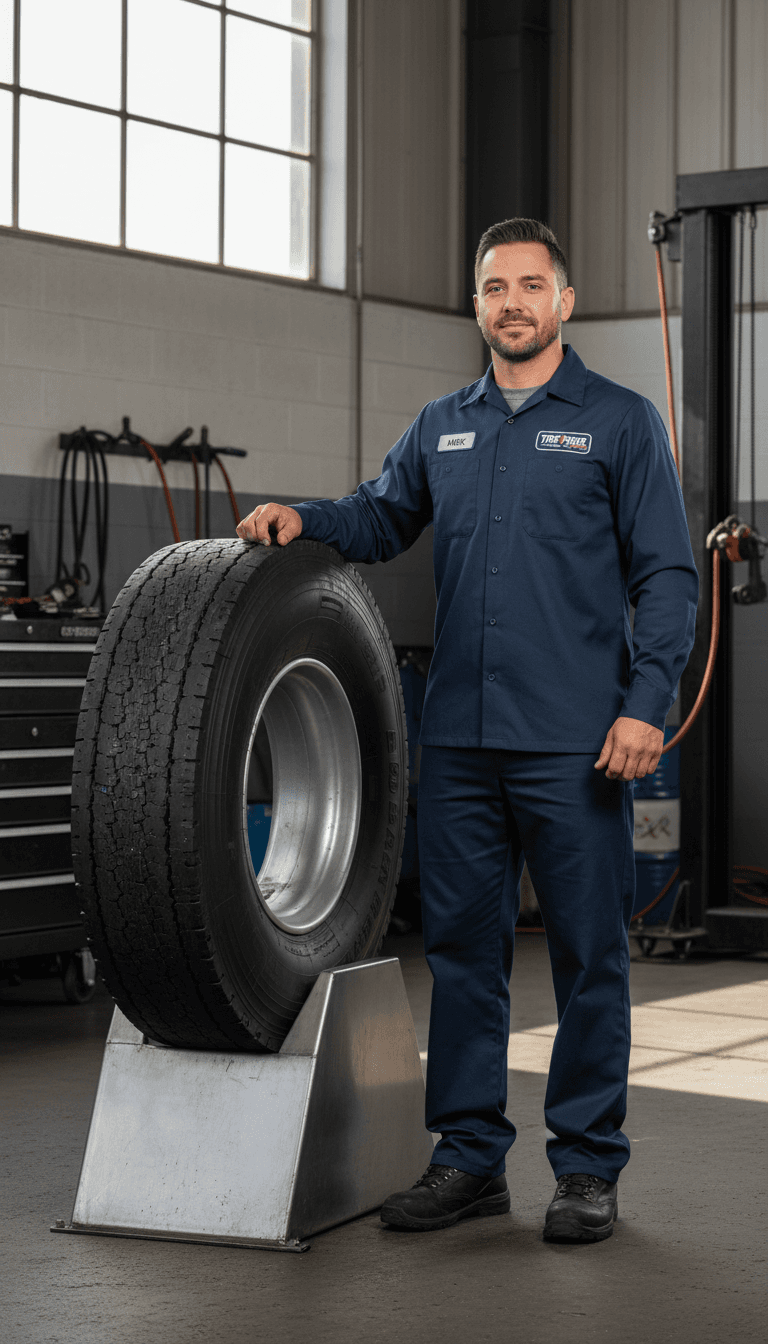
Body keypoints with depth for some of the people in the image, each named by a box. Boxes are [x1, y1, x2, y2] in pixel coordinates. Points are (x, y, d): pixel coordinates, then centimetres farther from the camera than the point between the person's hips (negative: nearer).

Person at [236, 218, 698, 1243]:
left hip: (576, 739, -4)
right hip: (460, 736, 5)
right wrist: (303, 518, 1)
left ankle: (589, 1167, 11)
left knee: (588, 953, 1)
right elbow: (382, 519, 23)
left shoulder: (620, 422, 1)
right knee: (461, 944, 8)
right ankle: (470, 1157, 18)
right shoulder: (442, 428, 16)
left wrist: (645, 702, -13)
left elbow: (666, 576, -2)